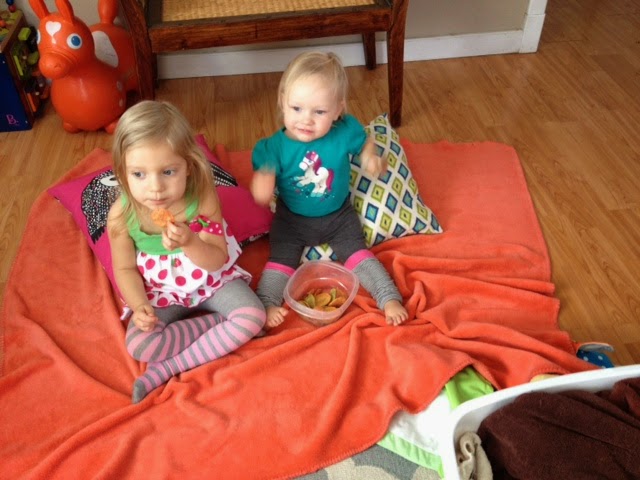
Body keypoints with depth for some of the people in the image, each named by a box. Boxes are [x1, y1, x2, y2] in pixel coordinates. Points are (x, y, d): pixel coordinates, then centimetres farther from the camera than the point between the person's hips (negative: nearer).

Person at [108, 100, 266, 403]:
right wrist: (140, 306, -22)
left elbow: (218, 261, -22)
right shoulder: (121, 215, -21)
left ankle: (169, 367, -16)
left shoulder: (203, 198, -25)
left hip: (211, 279, 0)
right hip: (161, 291, 1)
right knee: (138, 345, -22)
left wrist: (189, 243, -43)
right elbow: (126, 268, -5)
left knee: (253, 316, -22)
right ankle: (219, 322, -10)